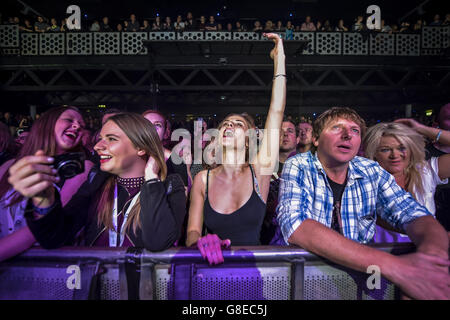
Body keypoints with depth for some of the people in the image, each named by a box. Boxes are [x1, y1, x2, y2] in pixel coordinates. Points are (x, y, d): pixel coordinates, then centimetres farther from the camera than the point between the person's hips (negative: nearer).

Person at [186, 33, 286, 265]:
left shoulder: (259, 171, -5)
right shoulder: (203, 179, -2)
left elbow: (276, 112, -9)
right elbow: (191, 232, 1)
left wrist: (279, 58, -6)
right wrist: (200, 240, -22)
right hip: (214, 263, 1)